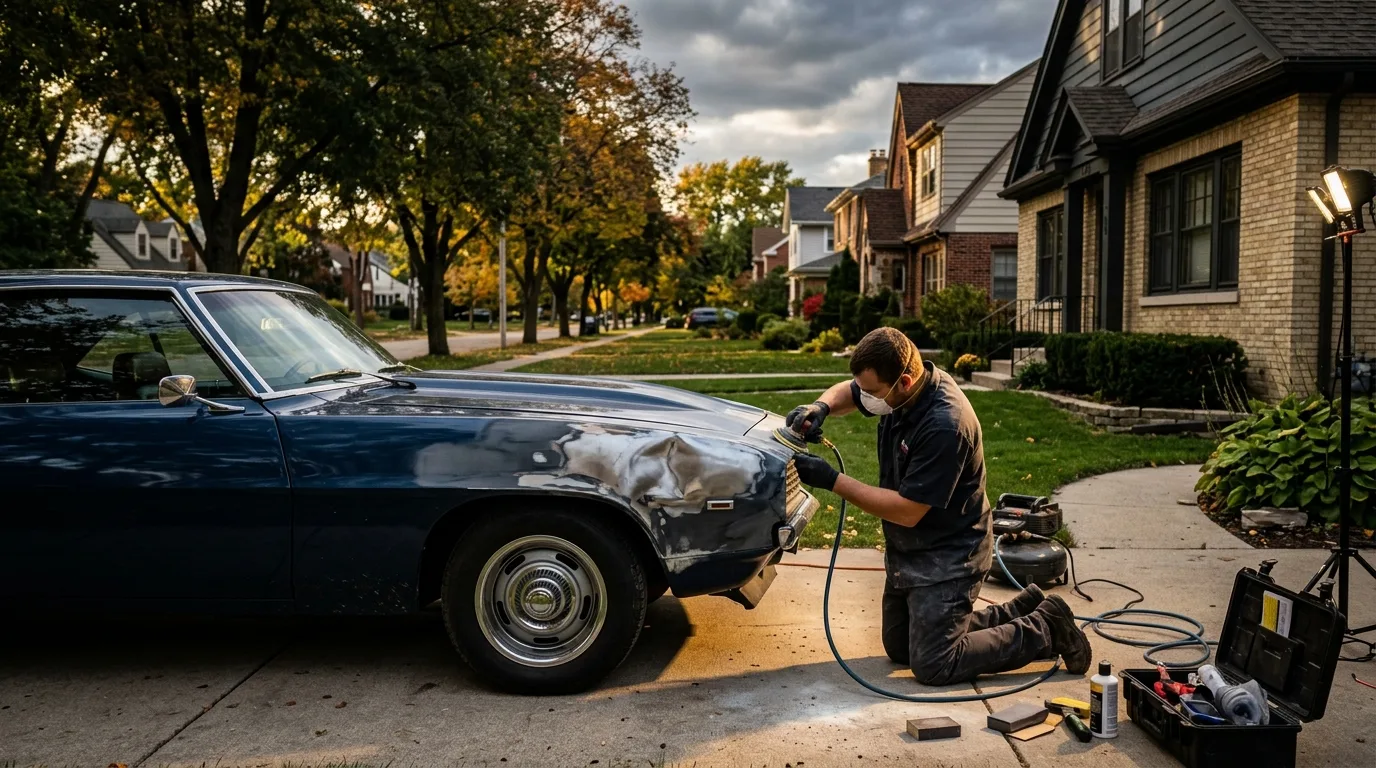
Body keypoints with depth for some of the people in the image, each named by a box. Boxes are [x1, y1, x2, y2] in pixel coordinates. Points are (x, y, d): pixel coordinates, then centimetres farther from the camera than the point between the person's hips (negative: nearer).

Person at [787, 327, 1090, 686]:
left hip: (947, 557, -9)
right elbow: (845, 392, 11)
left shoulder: (944, 425, -33)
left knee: (932, 666, -8)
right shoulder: (901, 386, -9)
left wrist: (831, 480, -26)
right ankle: (1018, 612, 29)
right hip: (906, 550, 9)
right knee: (899, 648, 19)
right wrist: (820, 407, -12)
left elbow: (908, 511, -28)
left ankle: (1044, 629, 10)